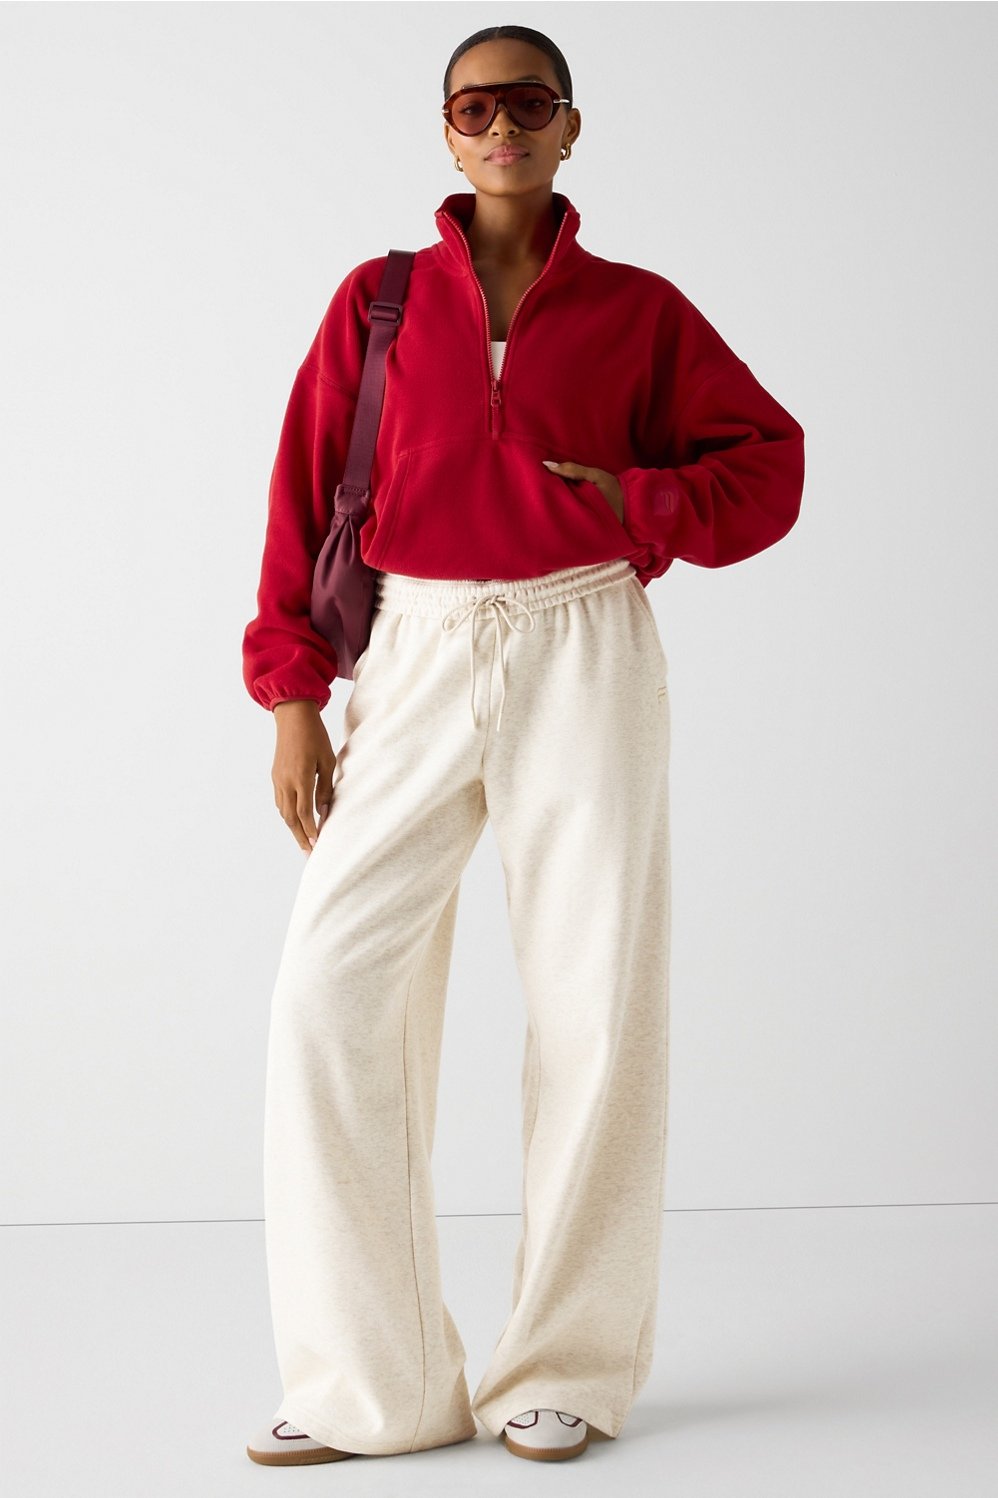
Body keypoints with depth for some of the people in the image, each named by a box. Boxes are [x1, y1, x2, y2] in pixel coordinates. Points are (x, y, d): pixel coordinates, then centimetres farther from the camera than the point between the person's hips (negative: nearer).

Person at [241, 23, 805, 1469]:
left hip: (583, 657, 0)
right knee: (331, 991, -10)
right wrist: (292, 693, 2)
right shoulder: (378, 301, 10)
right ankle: (372, 1382, 0)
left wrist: (643, 506, -4)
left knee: (599, 1004, -4)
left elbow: (768, 456, 14)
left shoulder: (637, 309, 9)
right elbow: (307, 494, 9)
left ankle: (564, 1370, 11)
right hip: (419, 658, 1)